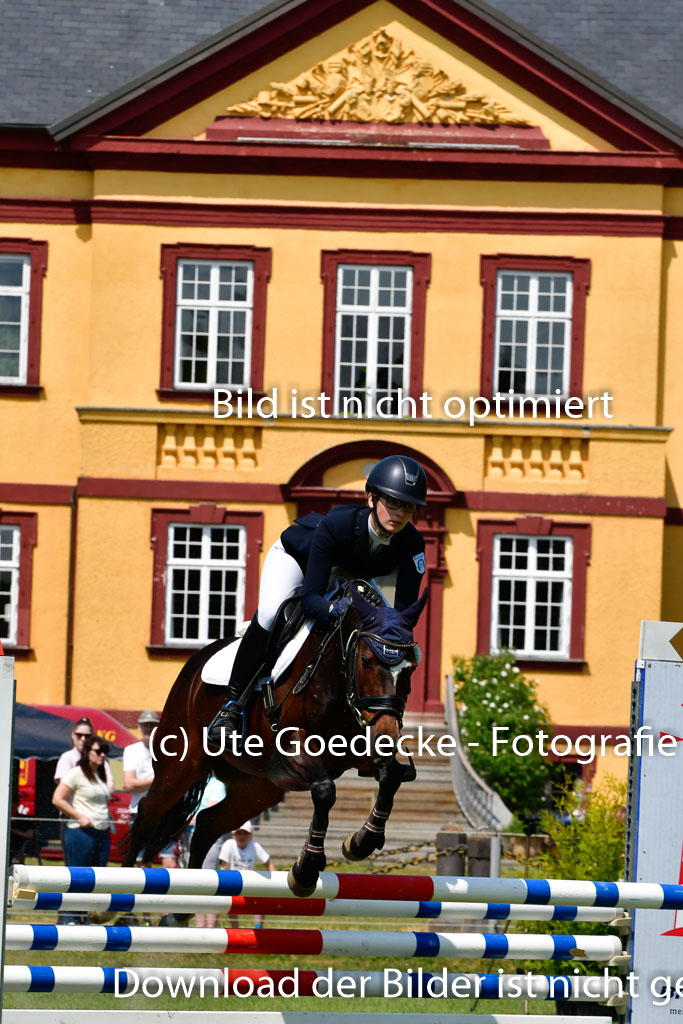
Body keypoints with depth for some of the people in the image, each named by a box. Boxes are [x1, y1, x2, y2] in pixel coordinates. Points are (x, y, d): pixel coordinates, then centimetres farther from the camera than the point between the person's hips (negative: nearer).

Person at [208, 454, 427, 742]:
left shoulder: (411, 544, -31)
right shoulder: (336, 524, -42)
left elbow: (404, 611, -30)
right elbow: (310, 599, -42)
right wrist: (333, 609, -64)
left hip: (348, 573, 5)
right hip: (295, 554, -5)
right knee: (269, 613, -33)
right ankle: (232, 705, -21)